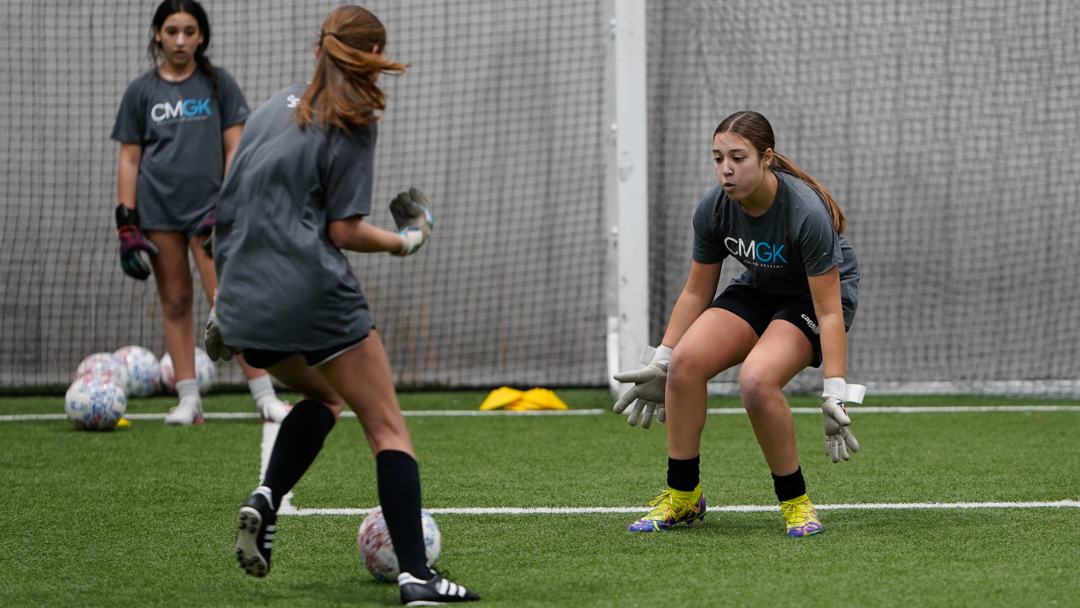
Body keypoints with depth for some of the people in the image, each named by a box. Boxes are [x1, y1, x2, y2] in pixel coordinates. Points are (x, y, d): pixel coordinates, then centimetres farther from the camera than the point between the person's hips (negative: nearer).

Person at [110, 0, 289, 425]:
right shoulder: (141, 91, 8)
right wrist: (127, 222, 2)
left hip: (208, 207, -2)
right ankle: (189, 400, 8)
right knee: (175, 303, 4)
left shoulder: (218, 84, 5)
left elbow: (234, 148, 5)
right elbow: (129, 159, 9)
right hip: (157, 210, 2)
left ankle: (264, 396, -9)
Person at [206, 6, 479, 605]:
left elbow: (228, 208, 17)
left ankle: (265, 500, 6)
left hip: (246, 302, 7)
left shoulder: (274, 107, 16)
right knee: (387, 428, 1)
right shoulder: (351, 123, -4)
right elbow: (344, 229, -8)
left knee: (320, 394, 30)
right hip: (313, 294, -7)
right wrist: (406, 240, 10)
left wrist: (224, 298, 25)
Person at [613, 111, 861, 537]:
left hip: (818, 295, -6)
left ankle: (795, 502, -12)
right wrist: (660, 364, -3)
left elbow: (830, 311, -30)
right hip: (758, 289, 6)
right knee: (686, 361, -18)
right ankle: (682, 495, -3)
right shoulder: (713, 209, -16)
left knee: (756, 380, -32)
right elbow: (695, 292, -1)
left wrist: (835, 395, -35)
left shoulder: (806, 213, -33)